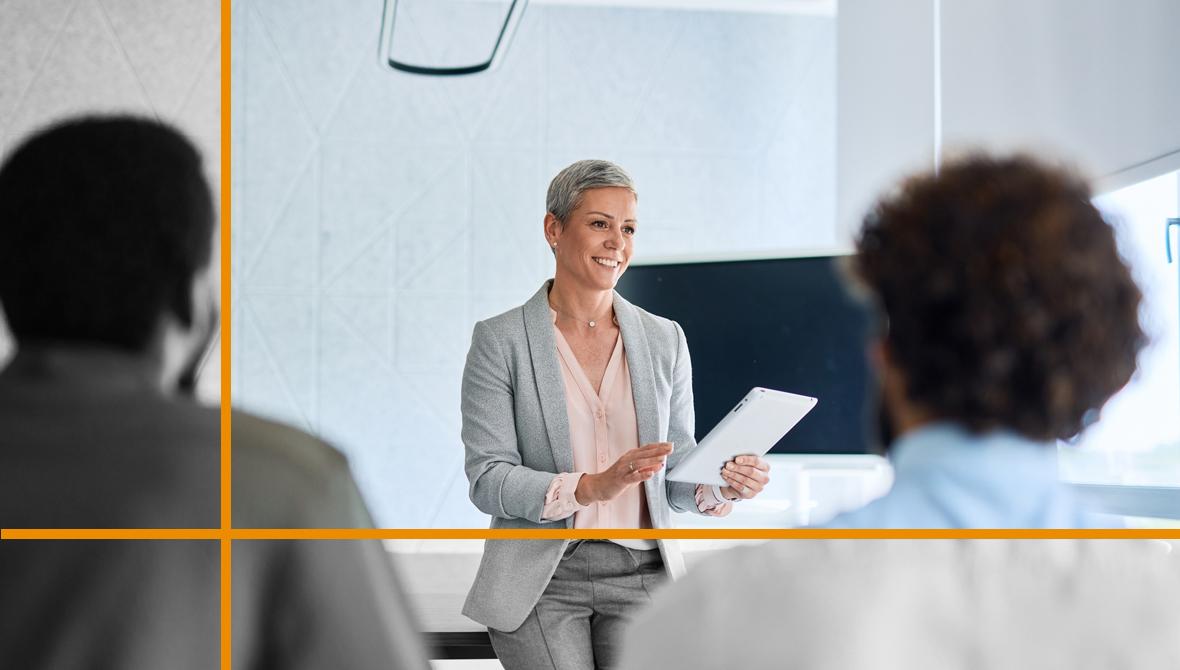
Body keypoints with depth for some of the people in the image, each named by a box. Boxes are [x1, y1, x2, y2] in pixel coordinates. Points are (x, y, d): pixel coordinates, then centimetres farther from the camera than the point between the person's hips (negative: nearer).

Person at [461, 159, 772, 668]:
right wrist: (591, 487, -23)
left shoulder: (664, 340, 10)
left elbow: (674, 476, 12)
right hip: (542, 582, -3)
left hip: (642, 575, 3)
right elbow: (487, 479, -8)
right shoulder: (500, 341, -1)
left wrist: (721, 485, -11)